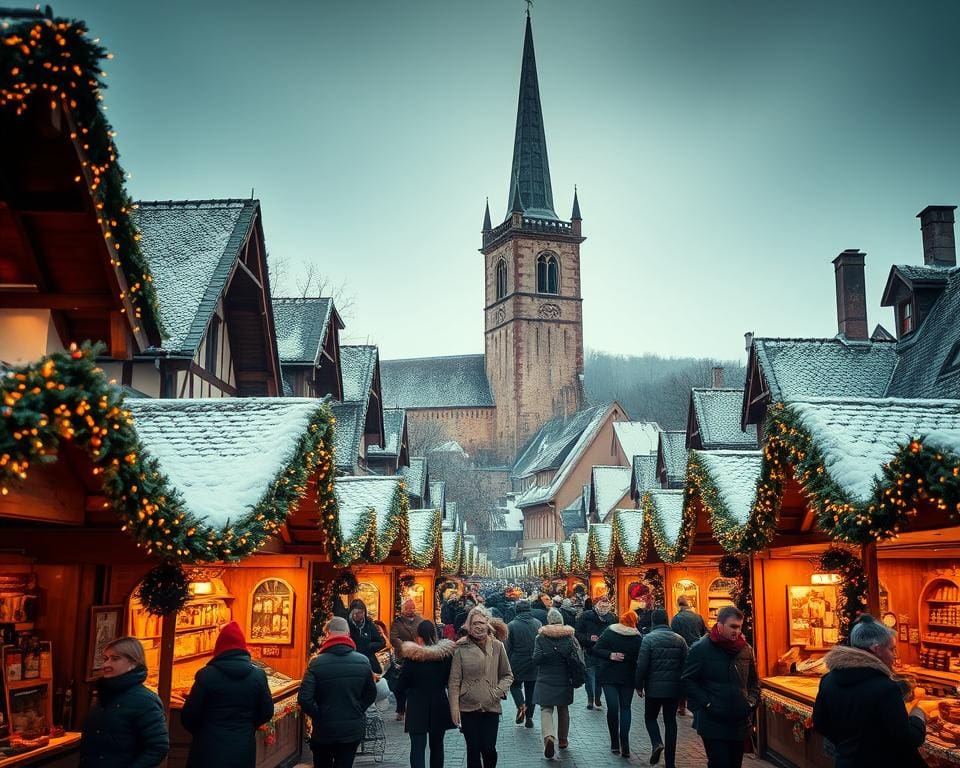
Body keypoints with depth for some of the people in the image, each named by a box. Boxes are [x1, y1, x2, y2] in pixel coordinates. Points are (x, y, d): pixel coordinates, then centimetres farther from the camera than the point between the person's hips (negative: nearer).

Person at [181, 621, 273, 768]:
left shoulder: (207, 675, -10)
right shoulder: (258, 675, -4)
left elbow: (188, 716, -5)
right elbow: (267, 712, 5)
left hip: (209, 750, -2)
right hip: (243, 750, 2)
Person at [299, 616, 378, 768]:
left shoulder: (317, 662, -14)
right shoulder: (363, 661, -6)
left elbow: (304, 698, -18)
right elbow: (371, 694, 3)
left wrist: (319, 715, -4)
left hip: (324, 729, -1)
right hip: (353, 729, 1)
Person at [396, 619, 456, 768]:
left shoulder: (412, 656, -14)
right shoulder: (446, 653, -6)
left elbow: (401, 686, -9)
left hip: (417, 707, -3)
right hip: (439, 706, 3)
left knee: (417, 747, -1)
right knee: (437, 745, 17)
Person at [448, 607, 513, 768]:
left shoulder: (497, 646, 1)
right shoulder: (461, 648, -3)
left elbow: (507, 675, 10)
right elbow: (454, 681, -3)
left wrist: (498, 691, -7)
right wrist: (454, 707, -8)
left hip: (491, 707, 1)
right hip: (468, 707, -1)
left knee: (489, 749, -1)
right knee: (473, 749, 6)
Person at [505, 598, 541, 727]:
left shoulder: (512, 625, -12)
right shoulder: (537, 624, -4)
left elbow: (508, 647, -7)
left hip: (517, 664, -2)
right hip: (533, 664, 2)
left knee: (515, 685, 17)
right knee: (531, 689, 13)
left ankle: (521, 706, -8)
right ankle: (529, 717, 14)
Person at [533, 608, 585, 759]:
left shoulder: (541, 637, -6)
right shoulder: (570, 637, -4)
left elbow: (536, 659, -13)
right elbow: (578, 660, -11)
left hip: (545, 681, -2)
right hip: (565, 681, 2)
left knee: (546, 709, 0)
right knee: (563, 709, 19)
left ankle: (548, 736, -24)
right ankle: (562, 739, 30)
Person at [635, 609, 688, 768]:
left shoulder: (648, 638, -8)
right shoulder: (679, 639, 4)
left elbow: (642, 665, -12)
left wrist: (639, 685, -1)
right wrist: (683, 686, 15)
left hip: (654, 687, -3)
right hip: (674, 688, 3)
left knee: (650, 717, 15)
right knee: (670, 721, 11)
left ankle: (657, 743, -13)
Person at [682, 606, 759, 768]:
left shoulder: (745, 648, 7)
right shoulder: (701, 648, -8)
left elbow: (753, 682, 19)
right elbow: (688, 681, -8)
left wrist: (752, 701, 3)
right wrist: (707, 704, -15)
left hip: (740, 723, 5)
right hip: (713, 724, -5)